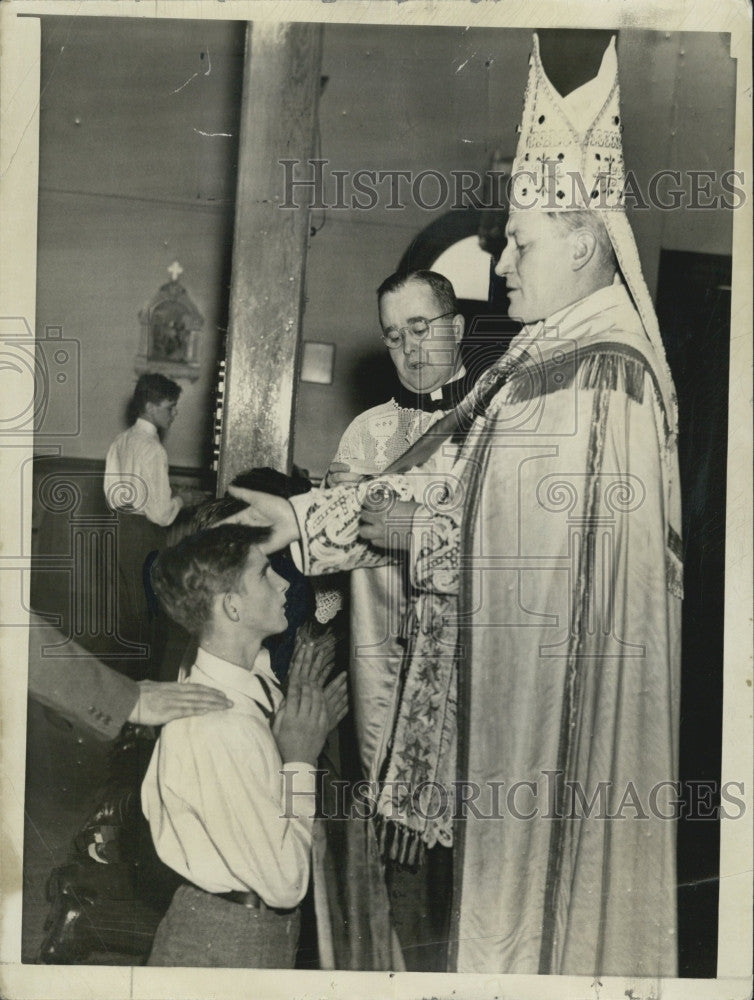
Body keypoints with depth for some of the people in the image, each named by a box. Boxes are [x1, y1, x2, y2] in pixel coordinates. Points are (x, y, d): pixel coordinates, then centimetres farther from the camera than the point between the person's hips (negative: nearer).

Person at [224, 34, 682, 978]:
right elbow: (456, 484, 10)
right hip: (520, 666, 9)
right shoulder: (538, 365, 10)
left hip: (570, 678, -9)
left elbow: (555, 542, -21)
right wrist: (299, 517, 5)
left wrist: (419, 534, -9)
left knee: (550, 864, 5)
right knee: (519, 878, 17)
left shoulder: (600, 379, -18)